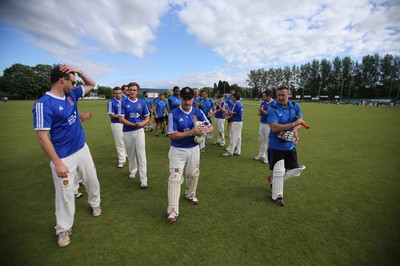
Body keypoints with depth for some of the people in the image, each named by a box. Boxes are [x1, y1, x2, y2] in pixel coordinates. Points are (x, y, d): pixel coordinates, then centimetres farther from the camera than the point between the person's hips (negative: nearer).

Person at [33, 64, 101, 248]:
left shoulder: (72, 95, 2)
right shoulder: (44, 104, -20)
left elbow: (91, 84, 16)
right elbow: (42, 137, -21)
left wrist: (79, 71, -3)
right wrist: (57, 163, -21)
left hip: (82, 149, 7)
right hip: (64, 156, -6)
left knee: (92, 180, 20)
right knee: (65, 194, 5)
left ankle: (95, 203, 47)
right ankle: (63, 230, 27)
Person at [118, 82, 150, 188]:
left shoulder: (142, 103, 3)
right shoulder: (123, 102, -2)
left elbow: (147, 117, 6)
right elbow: (121, 119, -8)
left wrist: (142, 123, -16)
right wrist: (133, 124, -21)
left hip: (139, 131, 0)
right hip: (127, 132, 1)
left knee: (141, 155, -6)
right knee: (130, 154, 15)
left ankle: (143, 180, -2)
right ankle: (132, 170, 41)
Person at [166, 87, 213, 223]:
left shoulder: (198, 112, -2)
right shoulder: (174, 114, -13)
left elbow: (210, 127, 1)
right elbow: (172, 135, -18)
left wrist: (204, 130, -24)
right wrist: (191, 132, -27)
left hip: (194, 149, 4)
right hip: (177, 151, -4)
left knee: (194, 174, 18)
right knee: (175, 177, -9)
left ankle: (190, 195, 46)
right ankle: (173, 210, 1)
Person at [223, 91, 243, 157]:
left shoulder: (236, 104, -18)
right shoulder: (240, 104, 12)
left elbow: (231, 113, -14)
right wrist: (229, 116, 6)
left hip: (236, 122, -10)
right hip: (239, 122, 10)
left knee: (233, 138, -4)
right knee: (238, 137, 13)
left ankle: (230, 152, 3)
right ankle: (238, 151, 20)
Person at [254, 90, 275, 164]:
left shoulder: (273, 103, -11)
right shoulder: (263, 103, 10)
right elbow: (259, 114, 12)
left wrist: (263, 111, -16)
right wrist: (259, 111, -10)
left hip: (269, 125, -7)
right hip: (262, 124, 7)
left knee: (267, 142, -1)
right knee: (261, 140, 15)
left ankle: (267, 158, 12)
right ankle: (261, 155, 29)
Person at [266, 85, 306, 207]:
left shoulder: (295, 106, 2)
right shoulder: (273, 109, -16)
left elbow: (300, 122, 5)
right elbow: (274, 128, -26)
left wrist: (295, 129, -18)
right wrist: (294, 124, -27)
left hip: (290, 145, 6)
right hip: (276, 146, -6)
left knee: (295, 171, 14)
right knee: (278, 172, 3)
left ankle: (273, 179, 37)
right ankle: (277, 196, 24)